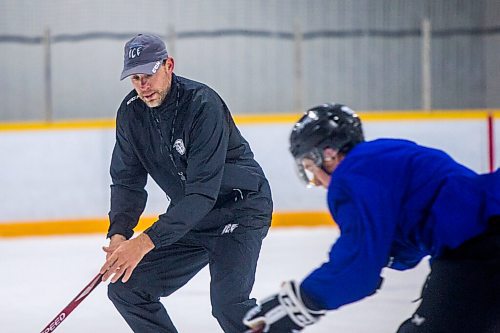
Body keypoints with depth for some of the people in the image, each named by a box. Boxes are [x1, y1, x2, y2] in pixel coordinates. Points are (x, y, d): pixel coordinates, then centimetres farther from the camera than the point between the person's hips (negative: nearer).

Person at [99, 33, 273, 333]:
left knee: (227, 300, -27)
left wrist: (147, 241, -38)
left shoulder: (203, 104, -27)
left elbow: (203, 192, -32)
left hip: (240, 209, -7)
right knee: (126, 288, 2)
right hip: (189, 217, 7)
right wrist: (119, 234, -20)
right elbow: (128, 181, 0)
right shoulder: (131, 112, -5)